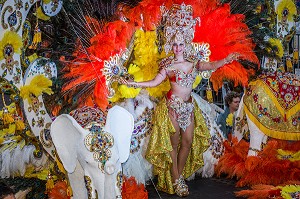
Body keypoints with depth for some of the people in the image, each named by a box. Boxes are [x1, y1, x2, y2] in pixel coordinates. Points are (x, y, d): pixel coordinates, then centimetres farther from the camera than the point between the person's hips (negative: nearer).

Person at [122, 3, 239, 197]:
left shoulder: (193, 63, 6)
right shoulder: (169, 65, -5)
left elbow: (212, 65, 7)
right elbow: (155, 82, -9)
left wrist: (226, 59, -9)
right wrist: (134, 83, -18)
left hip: (188, 106, 4)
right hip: (172, 106, -4)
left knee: (188, 141, 5)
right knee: (174, 143, 1)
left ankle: (180, 175, 18)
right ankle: (176, 180, 10)